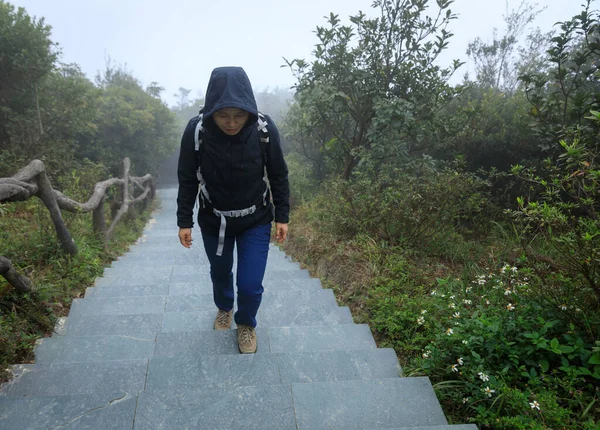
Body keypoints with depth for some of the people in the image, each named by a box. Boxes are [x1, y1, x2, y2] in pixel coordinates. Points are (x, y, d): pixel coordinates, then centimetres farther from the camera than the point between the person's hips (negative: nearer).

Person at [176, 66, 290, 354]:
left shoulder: (265, 129, -23)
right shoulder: (196, 130, -24)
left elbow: (278, 176, -7)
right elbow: (188, 180, -8)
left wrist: (282, 216, -3)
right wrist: (184, 221, -4)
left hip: (256, 221, -1)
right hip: (213, 221, 1)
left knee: (250, 285, -1)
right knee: (220, 272, 23)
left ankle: (246, 323, 33)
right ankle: (224, 308, 57)